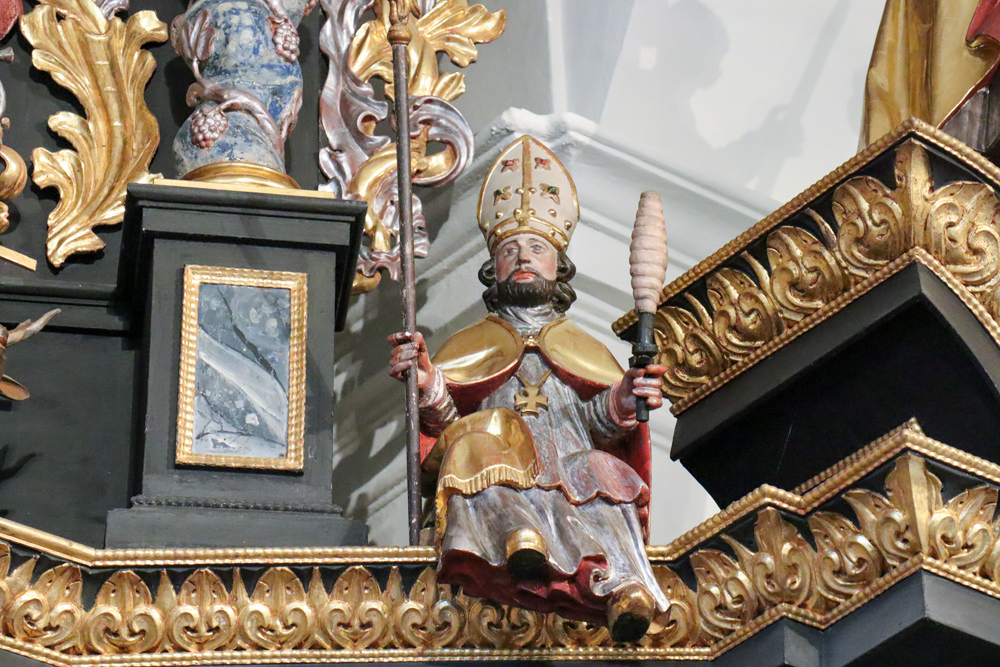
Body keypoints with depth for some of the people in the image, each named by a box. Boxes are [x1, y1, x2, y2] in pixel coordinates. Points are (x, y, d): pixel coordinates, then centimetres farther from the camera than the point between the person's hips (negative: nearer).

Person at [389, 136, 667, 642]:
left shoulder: (586, 349, 35)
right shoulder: (467, 346, 33)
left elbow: (600, 422, 12)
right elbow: (444, 420, 13)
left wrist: (622, 403, -11)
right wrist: (427, 386, -9)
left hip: (573, 469, 1)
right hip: (493, 483, 0)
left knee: (602, 470, -36)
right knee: (482, 435, -35)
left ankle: (622, 587, -64)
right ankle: (522, 537, -65)